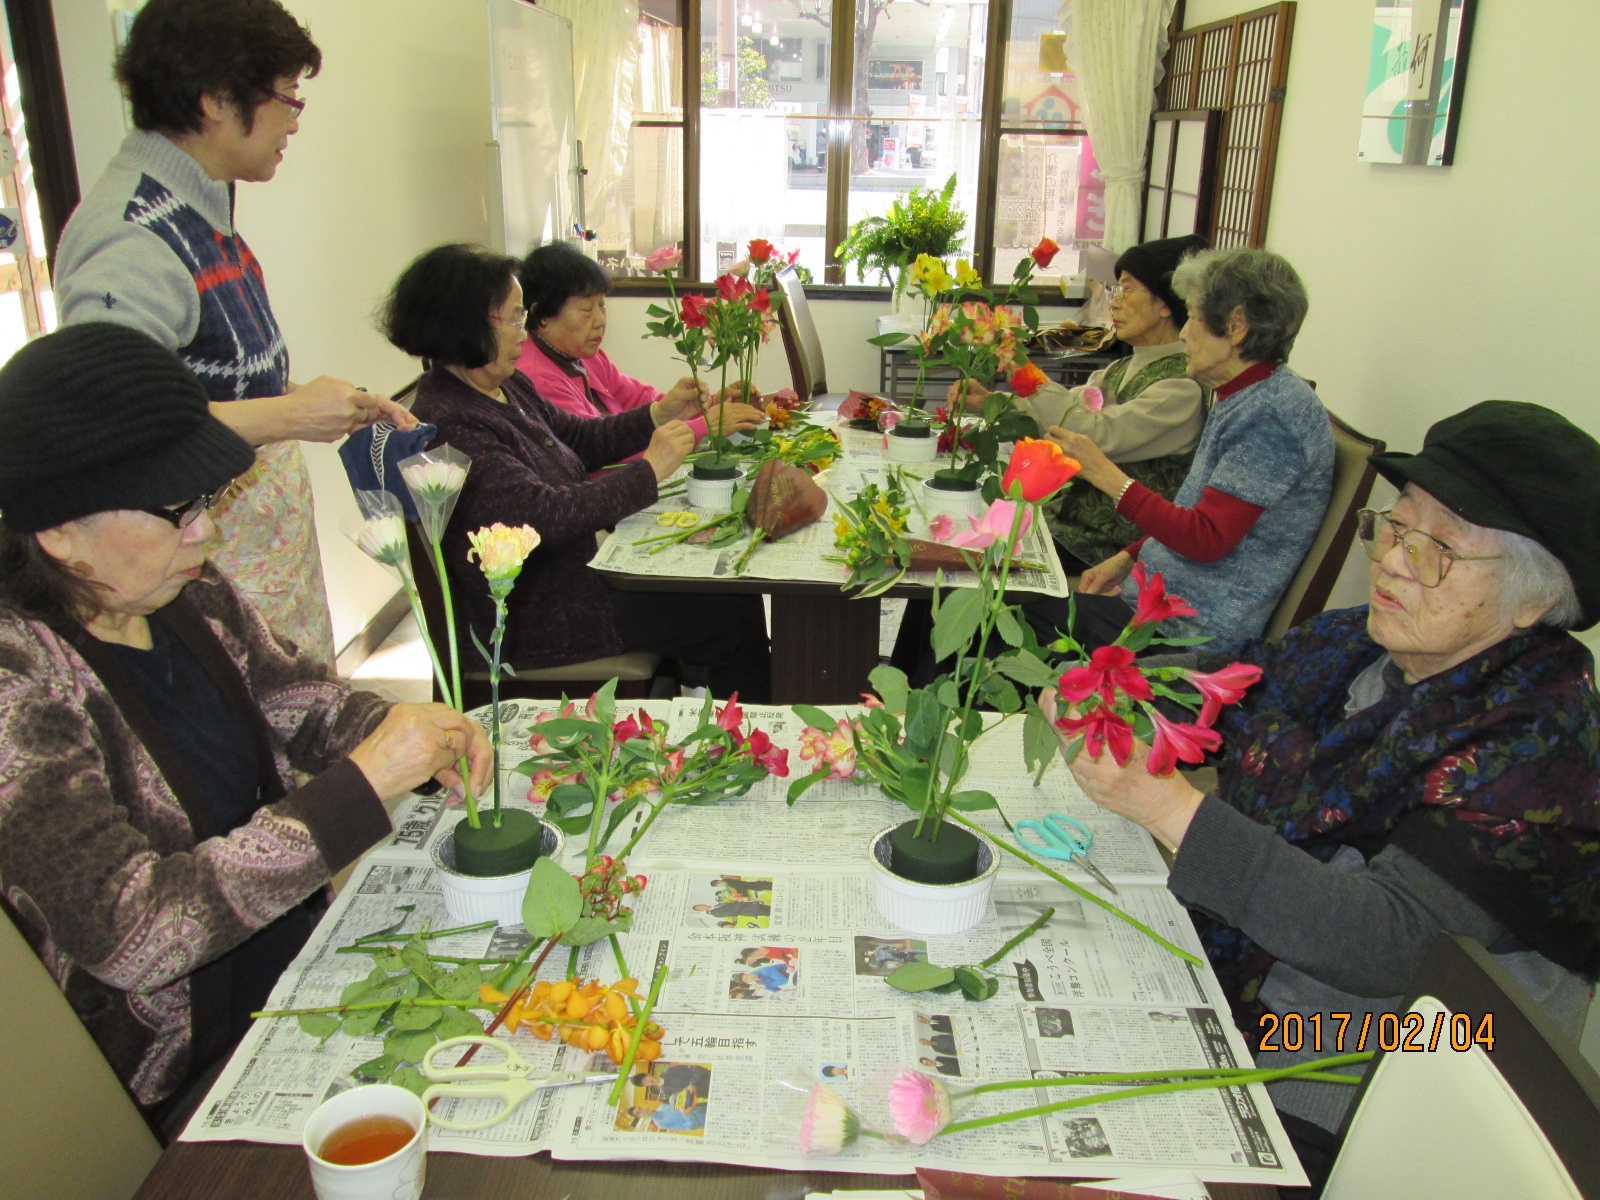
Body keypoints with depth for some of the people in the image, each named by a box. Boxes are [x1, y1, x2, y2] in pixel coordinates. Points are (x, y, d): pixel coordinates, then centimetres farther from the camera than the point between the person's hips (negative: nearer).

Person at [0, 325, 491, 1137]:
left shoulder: (190, 597, -3)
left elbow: (303, 701, 9)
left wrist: (415, 737, -12)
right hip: (183, 1079, -6)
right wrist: (362, 787, -31)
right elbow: (130, 933, -28)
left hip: (296, 950, 6)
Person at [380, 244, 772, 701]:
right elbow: (545, 515, -31)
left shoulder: (509, 388, 5)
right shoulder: (448, 424, -26)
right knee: (735, 625, -7)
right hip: (536, 616, -10)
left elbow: (579, 439, 17)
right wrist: (650, 469, -25)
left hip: (574, 567, 10)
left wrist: (659, 414, 2)